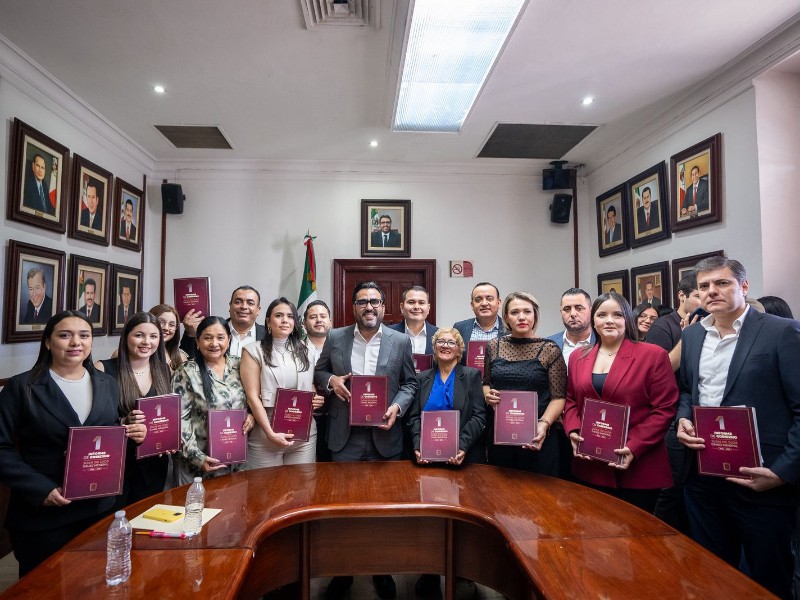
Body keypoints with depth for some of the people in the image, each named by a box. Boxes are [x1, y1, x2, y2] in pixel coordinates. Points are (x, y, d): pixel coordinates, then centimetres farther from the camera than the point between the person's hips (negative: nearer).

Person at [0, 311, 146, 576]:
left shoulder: (108, 385, 6)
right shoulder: (22, 387, -6)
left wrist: (131, 435, -8)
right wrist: (40, 489, -18)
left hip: (100, 508, 4)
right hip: (42, 514, -3)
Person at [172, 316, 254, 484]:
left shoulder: (239, 366, 2)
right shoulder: (186, 372, -9)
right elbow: (180, 419, -12)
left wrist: (252, 415, -7)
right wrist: (197, 457, -17)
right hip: (200, 460, -4)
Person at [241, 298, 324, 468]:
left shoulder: (308, 352, 10)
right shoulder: (254, 351, 0)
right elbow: (252, 397, -5)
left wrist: (319, 401, -4)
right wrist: (270, 433, -13)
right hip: (264, 434, -3)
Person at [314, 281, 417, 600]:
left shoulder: (400, 341, 0)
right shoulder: (335, 338, 1)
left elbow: (410, 382, 5)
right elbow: (318, 373, 10)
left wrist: (397, 407, -12)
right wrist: (331, 380, -11)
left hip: (384, 436, 0)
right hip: (345, 436, 1)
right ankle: (342, 570, 32)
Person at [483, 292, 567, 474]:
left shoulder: (550, 349, -5)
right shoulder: (494, 346, 4)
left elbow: (558, 396, -6)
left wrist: (544, 424, -20)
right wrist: (488, 395, -5)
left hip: (536, 438, -3)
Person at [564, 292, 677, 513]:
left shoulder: (653, 355, -5)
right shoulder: (578, 357, 9)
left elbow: (664, 409, -8)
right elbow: (571, 401, 14)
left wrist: (634, 446, -16)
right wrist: (574, 432, -4)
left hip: (638, 469, -3)